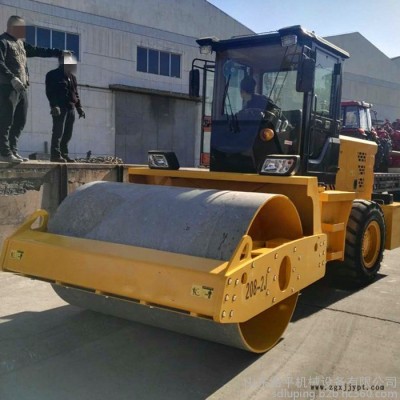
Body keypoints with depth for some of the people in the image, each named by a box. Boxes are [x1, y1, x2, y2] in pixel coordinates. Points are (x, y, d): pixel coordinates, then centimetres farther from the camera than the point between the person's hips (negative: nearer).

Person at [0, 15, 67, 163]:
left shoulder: (20, 43, 22)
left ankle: (12, 150, 13)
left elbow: (38, 51, 29)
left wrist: (59, 52, 28)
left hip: (22, 88, 9)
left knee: (20, 121, 8)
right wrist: (12, 78, -26)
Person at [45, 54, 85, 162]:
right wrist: (54, 105, -19)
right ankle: (55, 155, -11)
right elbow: (50, 92, -7)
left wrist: (79, 108, 17)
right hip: (59, 108, -7)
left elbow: (76, 94, 25)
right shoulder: (53, 75, 1)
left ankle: (64, 154, 11)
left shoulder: (72, 77, 23)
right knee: (58, 131, -12)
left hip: (70, 108, 7)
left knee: (67, 134, 6)